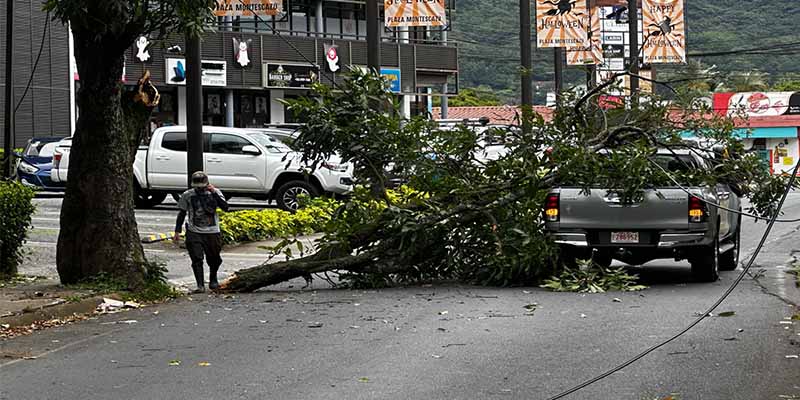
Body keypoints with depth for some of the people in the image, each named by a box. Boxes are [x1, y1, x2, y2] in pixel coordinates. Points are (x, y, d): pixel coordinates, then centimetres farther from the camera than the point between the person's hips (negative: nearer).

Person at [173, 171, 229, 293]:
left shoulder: (215, 192, 2)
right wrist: (177, 231, 7)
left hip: (212, 232, 1)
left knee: (214, 259, 10)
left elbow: (225, 207, -10)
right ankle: (200, 285, -11)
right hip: (194, 233, -1)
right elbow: (182, 213, 11)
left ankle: (213, 280, 35)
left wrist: (214, 193, -17)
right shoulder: (187, 195, 3)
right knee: (197, 259, -11)